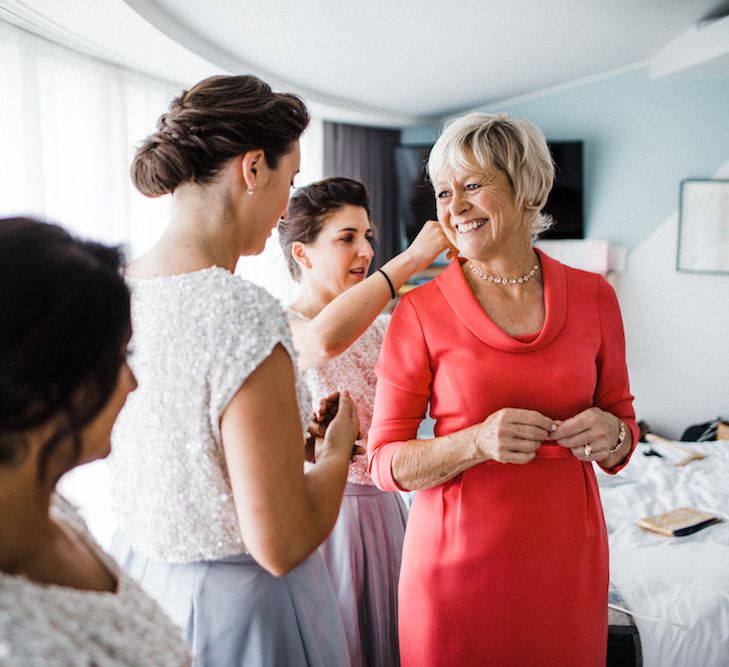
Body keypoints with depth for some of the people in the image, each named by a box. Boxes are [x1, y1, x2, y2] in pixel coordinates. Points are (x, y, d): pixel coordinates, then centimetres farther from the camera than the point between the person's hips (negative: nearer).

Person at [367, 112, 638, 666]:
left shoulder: (592, 295, 0)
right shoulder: (420, 313, -8)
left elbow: (624, 419, 12)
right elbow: (386, 461, -6)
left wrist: (610, 434, -11)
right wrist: (477, 442, -23)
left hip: (567, 552, 3)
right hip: (459, 554, -2)